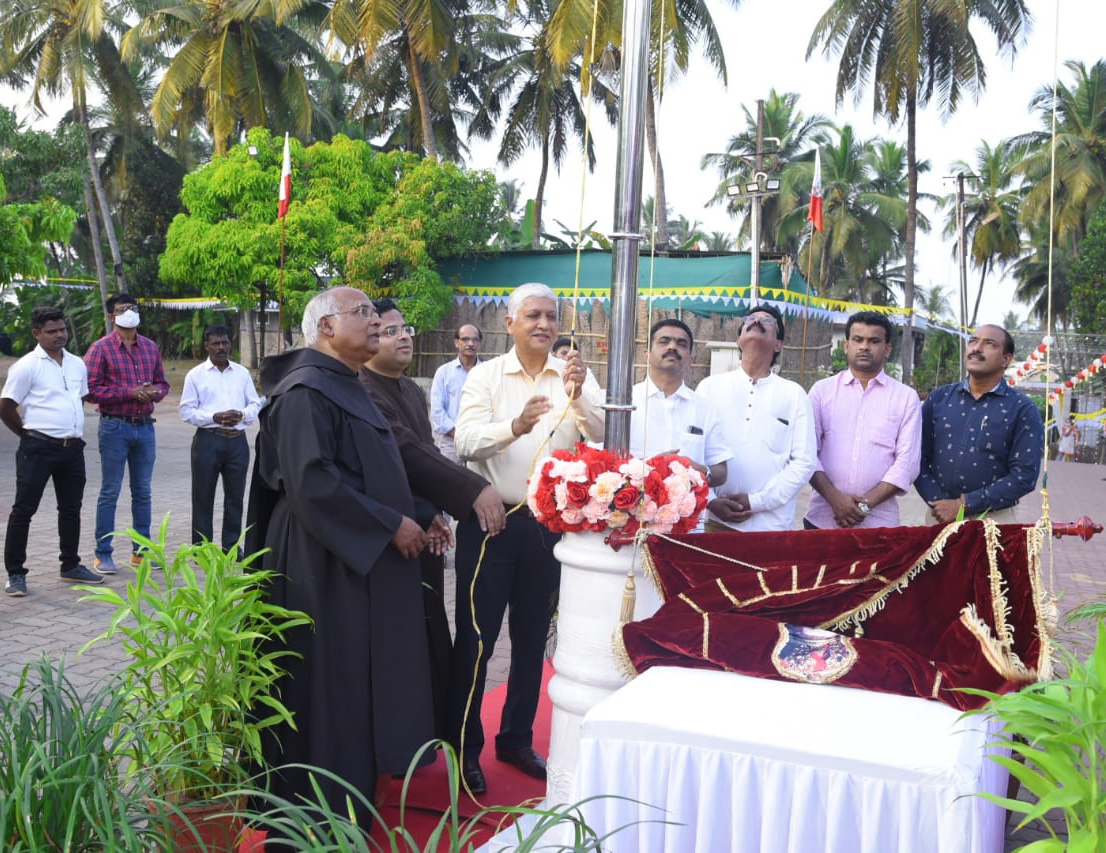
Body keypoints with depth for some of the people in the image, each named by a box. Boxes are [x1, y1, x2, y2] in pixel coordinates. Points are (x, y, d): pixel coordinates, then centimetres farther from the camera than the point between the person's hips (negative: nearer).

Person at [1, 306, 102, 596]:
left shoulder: (77, 364, 10)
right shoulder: (26, 366, -8)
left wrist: (74, 433, 14)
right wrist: (30, 435, 1)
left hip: (73, 448, 6)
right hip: (38, 449, -6)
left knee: (71, 508, 15)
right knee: (23, 509, 0)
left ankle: (71, 566, 28)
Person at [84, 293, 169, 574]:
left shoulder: (151, 347, 11)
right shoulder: (101, 348, -5)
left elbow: (162, 383, 16)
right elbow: (91, 390, -11)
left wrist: (155, 392, -7)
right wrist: (130, 392, -18)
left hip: (145, 426, 5)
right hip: (115, 427, -5)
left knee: (143, 492, 11)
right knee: (110, 492, 0)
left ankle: (141, 551, 21)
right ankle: (103, 555, 8)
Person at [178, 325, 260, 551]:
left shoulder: (242, 373, 12)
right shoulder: (195, 375, 3)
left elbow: (255, 404, 11)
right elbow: (186, 411, -2)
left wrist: (242, 415, -10)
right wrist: (214, 418, -16)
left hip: (237, 441, 3)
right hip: (208, 440, -3)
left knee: (235, 495, 8)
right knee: (203, 496, 3)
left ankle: (231, 545, 19)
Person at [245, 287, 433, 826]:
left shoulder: (348, 388, 14)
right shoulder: (306, 391, -16)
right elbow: (313, 481, -24)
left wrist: (417, 517, 11)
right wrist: (391, 525, -19)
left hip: (361, 558, 10)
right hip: (328, 563, -10)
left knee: (359, 682, 16)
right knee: (329, 686, 0)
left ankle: (352, 791, 29)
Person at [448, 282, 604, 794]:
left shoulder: (575, 377, 4)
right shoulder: (485, 376, -2)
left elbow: (602, 435, -9)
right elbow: (467, 441, -17)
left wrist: (578, 394, -27)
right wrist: (515, 426, -35)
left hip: (549, 522, 3)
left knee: (532, 637, 14)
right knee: (475, 637, 3)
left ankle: (516, 738, 30)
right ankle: (464, 745, 18)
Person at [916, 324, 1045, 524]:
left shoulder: (1023, 410, -3)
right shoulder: (939, 398, 6)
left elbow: (1024, 476, -9)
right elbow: (920, 458, 4)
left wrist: (963, 505, -13)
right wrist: (938, 503, -11)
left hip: (996, 520, -2)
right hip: (940, 517, 2)